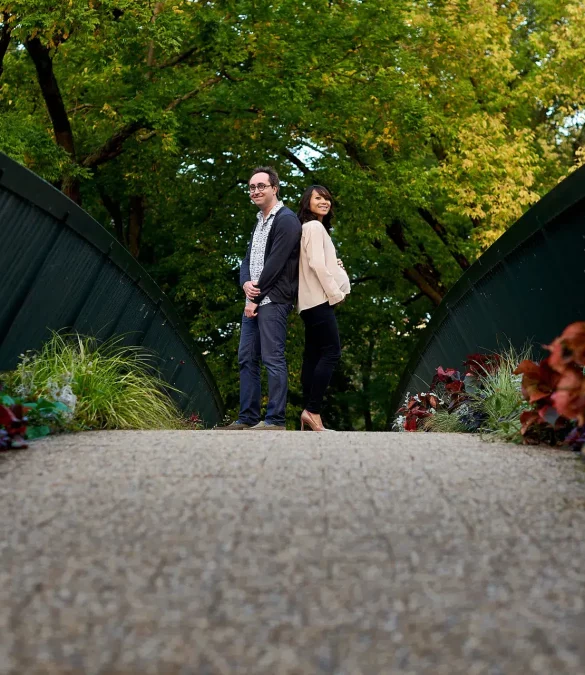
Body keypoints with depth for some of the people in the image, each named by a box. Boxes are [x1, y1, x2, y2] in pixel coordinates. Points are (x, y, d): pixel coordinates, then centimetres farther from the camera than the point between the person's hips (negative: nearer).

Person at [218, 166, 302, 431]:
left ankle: (275, 420, -5)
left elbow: (275, 263, -15)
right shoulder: (259, 221, 21)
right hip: (254, 300, 9)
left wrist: (257, 298, -13)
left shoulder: (286, 220, -8)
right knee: (246, 359, 8)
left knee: (273, 359, -9)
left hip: (273, 300, -9)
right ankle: (248, 418, 14)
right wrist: (246, 283, -3)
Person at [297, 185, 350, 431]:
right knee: (331, 352, -13)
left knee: (313, 355, 6)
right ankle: (312, 411, -15)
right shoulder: (314, 226, -8)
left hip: (312, 300, 10)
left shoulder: (311, 228, 22)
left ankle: (308, 414, 5)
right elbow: (316, 264, -18)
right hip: (318, 298, -10)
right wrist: (336, 293, -13)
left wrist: (335, 265, 3)